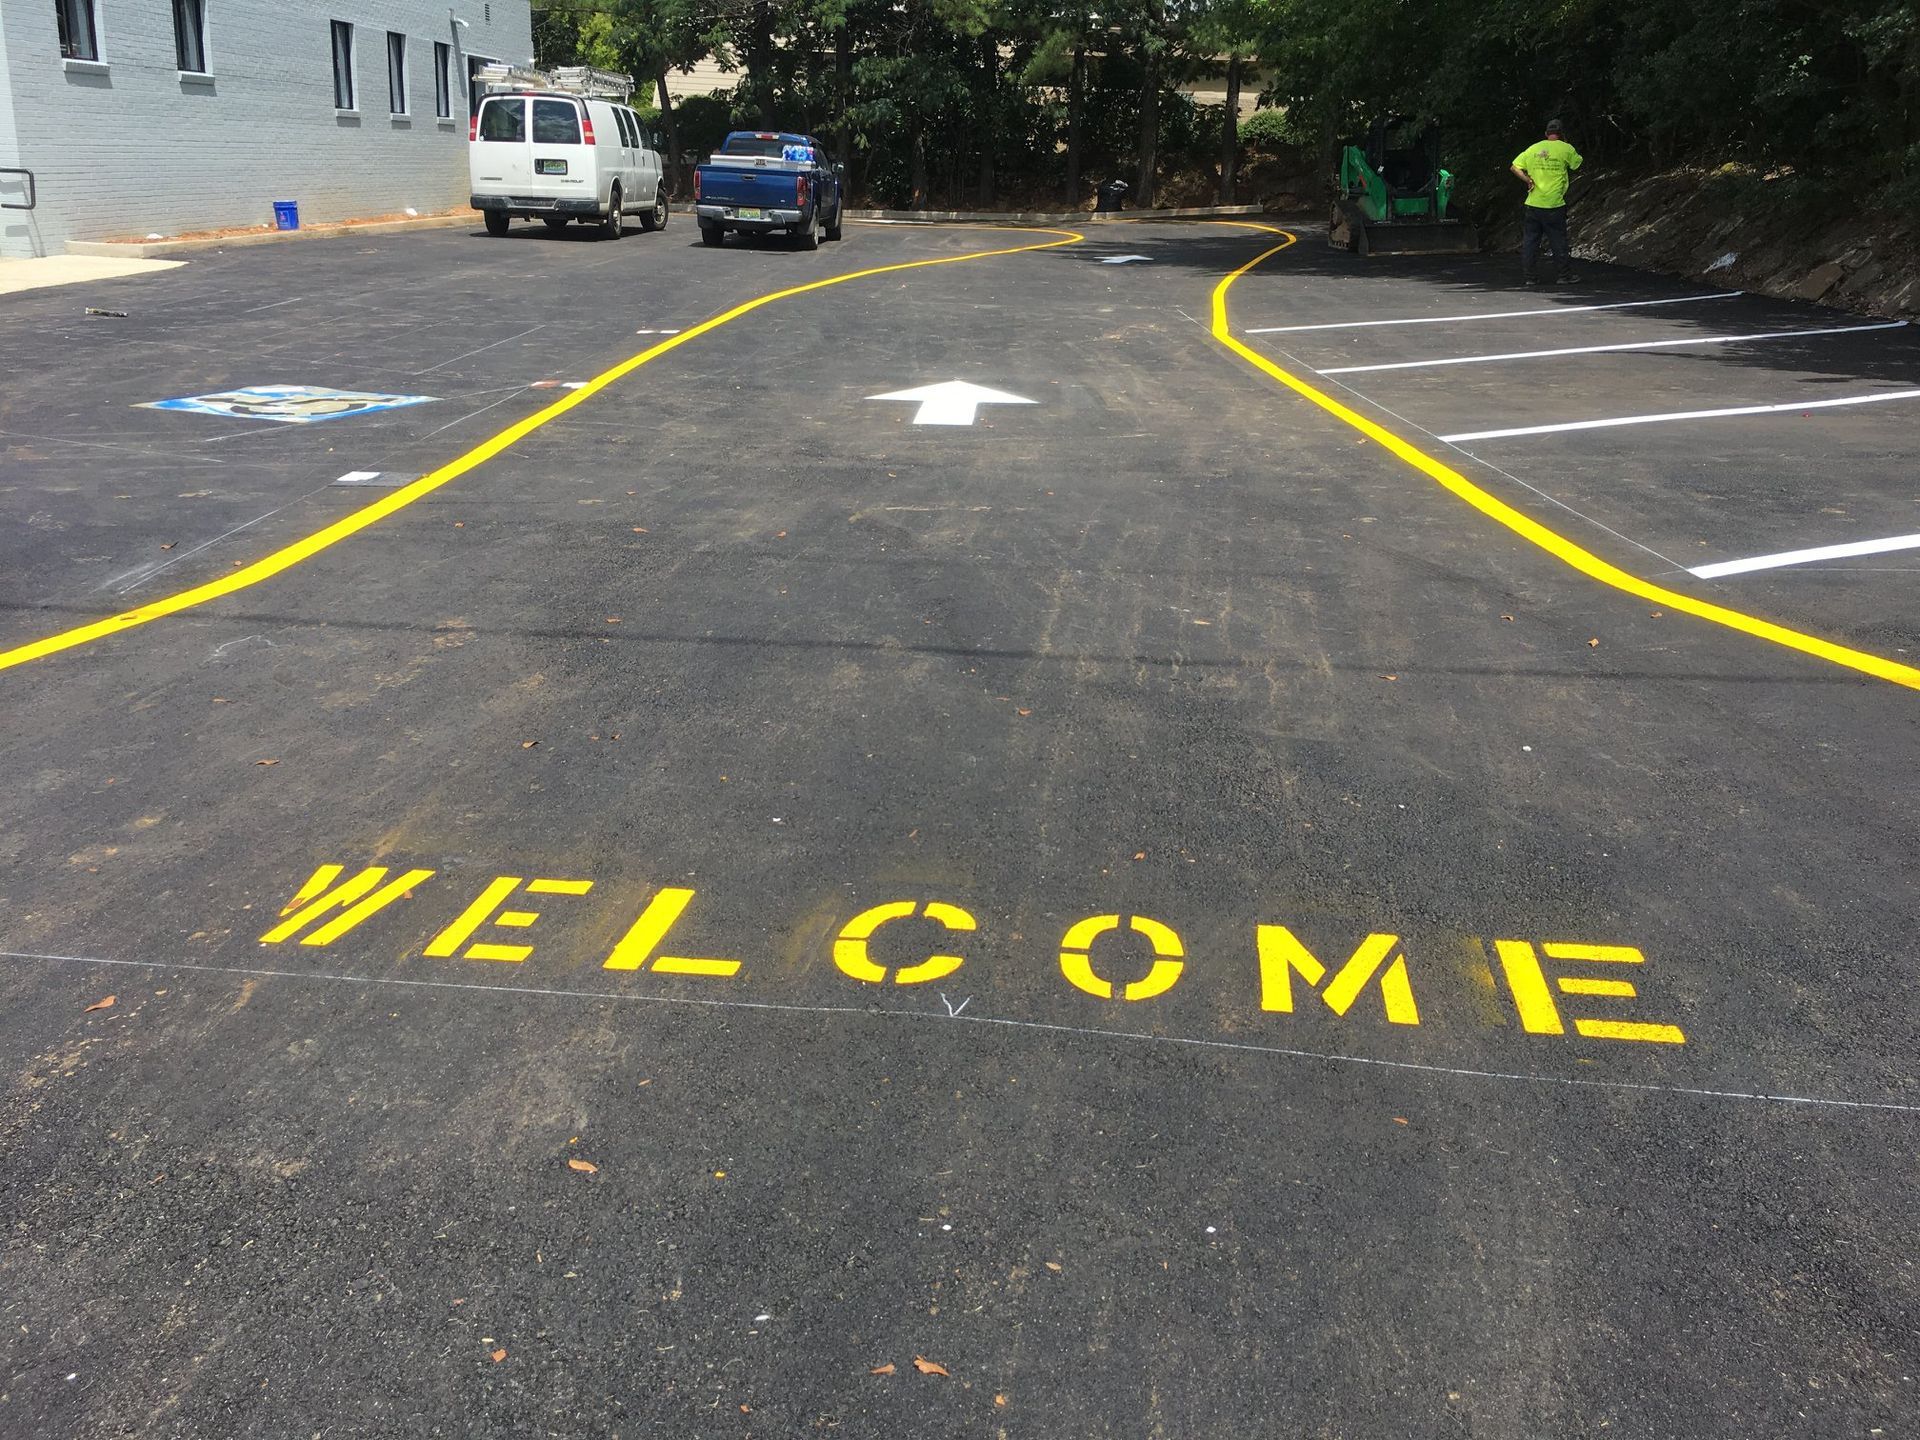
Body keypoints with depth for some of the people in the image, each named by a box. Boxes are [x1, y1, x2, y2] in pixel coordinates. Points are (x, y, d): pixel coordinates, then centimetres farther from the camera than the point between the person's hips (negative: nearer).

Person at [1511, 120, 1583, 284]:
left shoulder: (1533, 148, 5)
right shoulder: (1566, 149, -4)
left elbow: (1515, 167, 4)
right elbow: (1578, 164, 8)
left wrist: (1528, 179, -1)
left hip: (1534, 203, 3)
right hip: (1555, 203, -3)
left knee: (1530, 239, 8)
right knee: (1558, 240, 6)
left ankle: (1528, 275, 7)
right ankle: (1563, 275, 12)